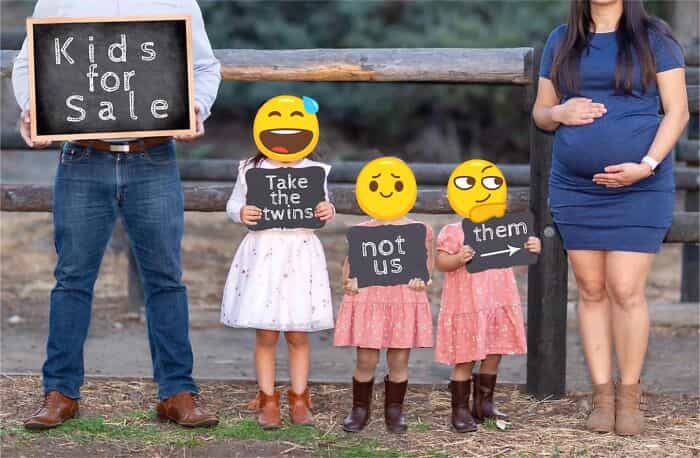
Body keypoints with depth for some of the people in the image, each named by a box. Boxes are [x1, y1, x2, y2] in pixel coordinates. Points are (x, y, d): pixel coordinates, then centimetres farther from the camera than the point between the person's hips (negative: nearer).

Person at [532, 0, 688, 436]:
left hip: (640, 189, -3)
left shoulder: (654, 38, -1)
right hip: (575, 188, 3)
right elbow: (541, 112, 16)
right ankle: (602, 395, 11)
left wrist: (647, 166, -17)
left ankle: (629, 395, 5)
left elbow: (677, 111, -4)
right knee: (592, 289, 5)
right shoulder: (562, 40, 10)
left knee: (626, 290, -8)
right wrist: (560, 113, -9)